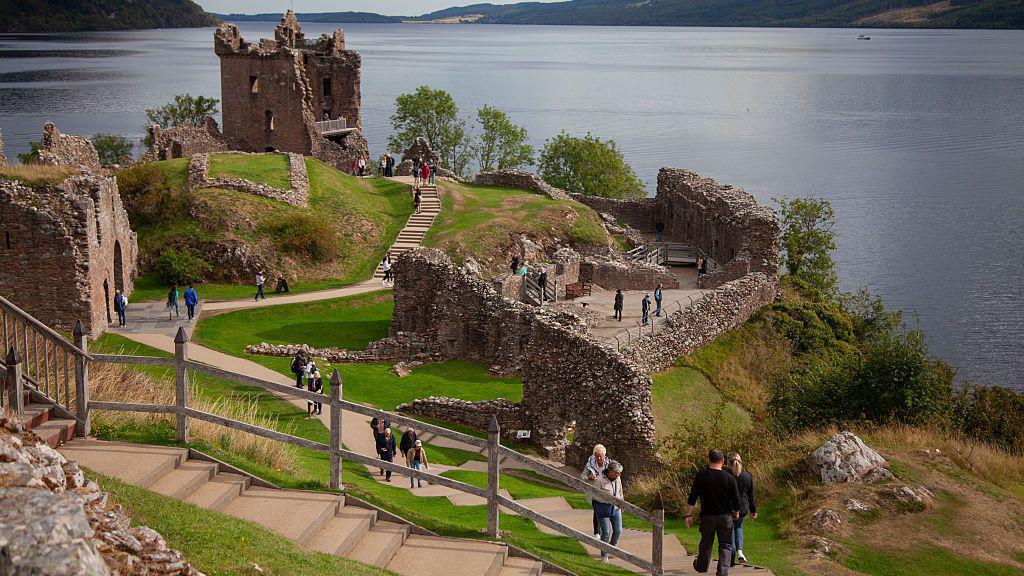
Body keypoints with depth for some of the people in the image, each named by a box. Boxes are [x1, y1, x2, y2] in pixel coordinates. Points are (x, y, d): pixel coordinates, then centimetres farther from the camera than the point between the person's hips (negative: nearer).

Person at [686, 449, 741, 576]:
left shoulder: (700, 476, -10)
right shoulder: (729, 478, -10)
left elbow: (692, 498, -9)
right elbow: (736, 501, -5)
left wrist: (689, 515, 1)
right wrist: (736, 513, 14)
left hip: (707, 517, 1)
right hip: (725, 517, -1)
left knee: (705, 544, 19)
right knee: (725, 546, 9)